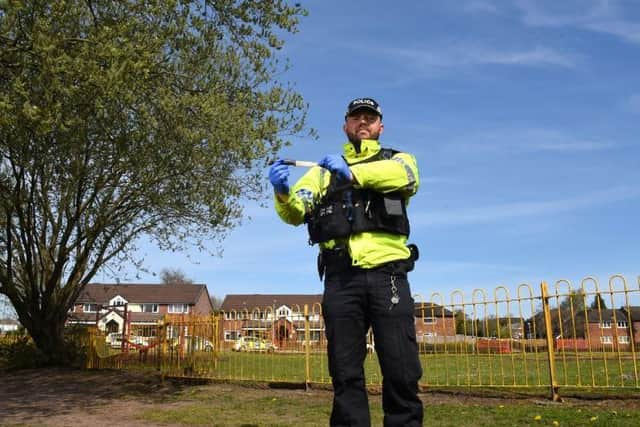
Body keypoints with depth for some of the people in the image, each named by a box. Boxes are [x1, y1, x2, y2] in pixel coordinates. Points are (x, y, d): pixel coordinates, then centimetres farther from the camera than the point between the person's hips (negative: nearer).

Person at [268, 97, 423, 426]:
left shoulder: (397, 159, 17)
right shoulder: (324, 169, 22)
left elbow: (407, 176, -9)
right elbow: (295, 212, 7)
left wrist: (353, 173, -25)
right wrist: (282, 190, -16)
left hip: (387, 273, -1)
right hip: (341, 278, 2)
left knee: (402, 372, -3)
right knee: (346, 374, 5)